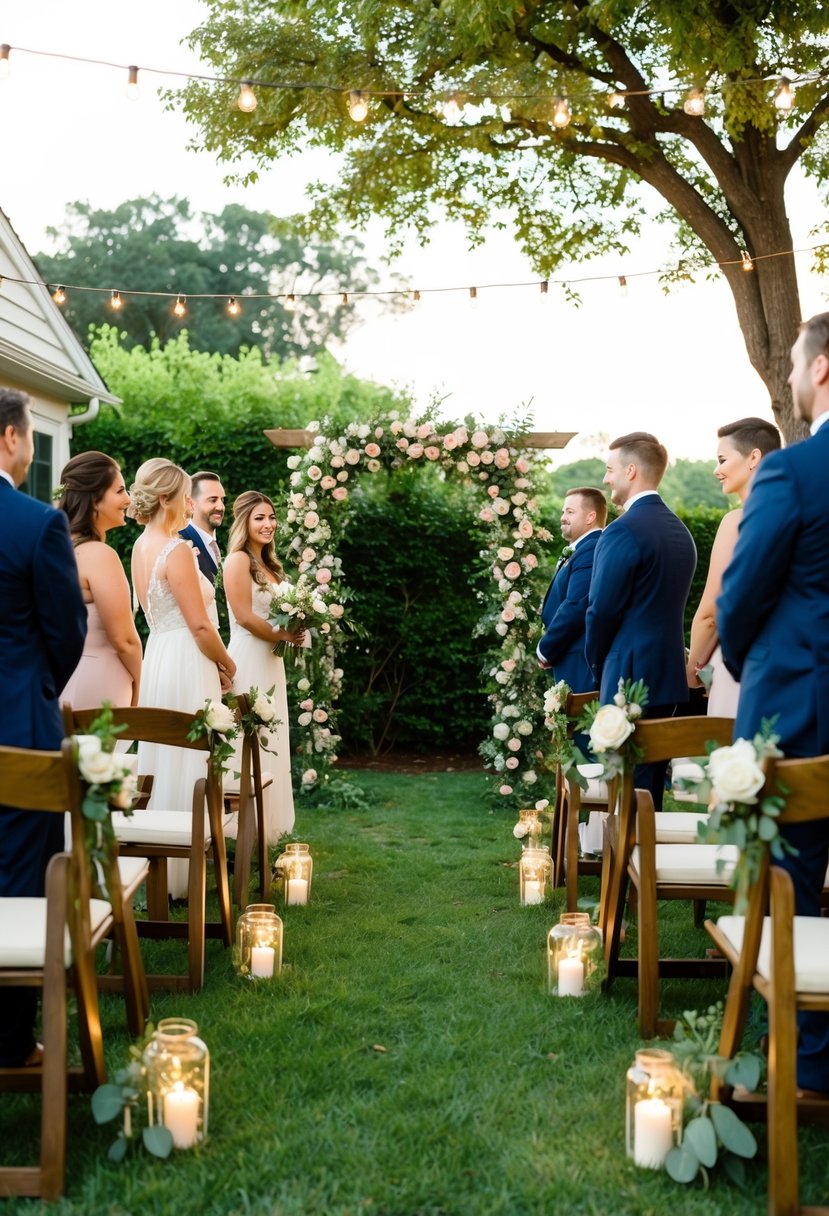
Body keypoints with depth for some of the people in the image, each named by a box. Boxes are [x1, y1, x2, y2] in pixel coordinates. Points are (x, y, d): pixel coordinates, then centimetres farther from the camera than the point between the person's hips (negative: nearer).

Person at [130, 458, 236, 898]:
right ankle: (180, 877, 8)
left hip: (159, 659, 9)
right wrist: (228, 665, -3)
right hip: (187, 664, -9)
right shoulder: (176, 550, -16)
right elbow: (200, 626, -17)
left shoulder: (142, 546, 11)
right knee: (186, 767, -1)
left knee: (161, 763, 15)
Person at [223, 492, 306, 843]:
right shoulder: (238, 560, -10)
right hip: (249, 659, -9)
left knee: (269, 741, 12)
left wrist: (294, 632, 2)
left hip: (270, 660, 9)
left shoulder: (267, 564, 17)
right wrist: (284, 636, -8)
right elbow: (245, 617, -16)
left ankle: (266, 824, 20)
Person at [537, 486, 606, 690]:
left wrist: (545, 650, -11)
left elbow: (575, 607, -22)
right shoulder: (581, 550, 18)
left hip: (580, 666, -10)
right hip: (573, 662, 10)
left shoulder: (591, 551, -16)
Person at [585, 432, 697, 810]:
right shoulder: (680, 530, 13)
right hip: (669, 675, 9)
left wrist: (599, 666, 3)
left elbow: (602, 610, -15)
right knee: (652, 786, 14)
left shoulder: (623, 530, -15)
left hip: (630, 677, -8)